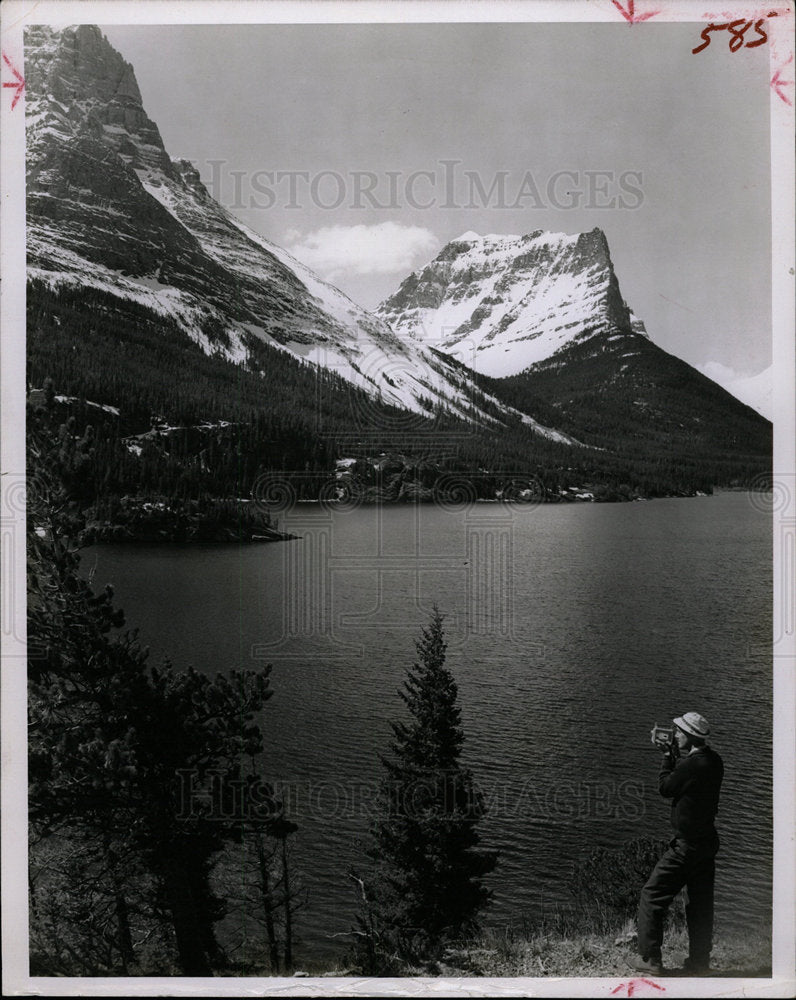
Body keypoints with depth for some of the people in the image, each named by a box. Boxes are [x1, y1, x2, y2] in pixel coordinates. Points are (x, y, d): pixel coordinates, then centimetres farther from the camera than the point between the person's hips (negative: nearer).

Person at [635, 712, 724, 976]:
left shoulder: (692, 765, -24)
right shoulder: (713, 760, 3)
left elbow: (665, 788, -9)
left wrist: (668, 756, 1)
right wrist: (674, 755, 8)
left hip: (686, 847, -9)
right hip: (708, 842, 9)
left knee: (652, 896, 2)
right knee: (700, 903, 17)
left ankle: (651, 959, 6)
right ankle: (699, 962, 24)